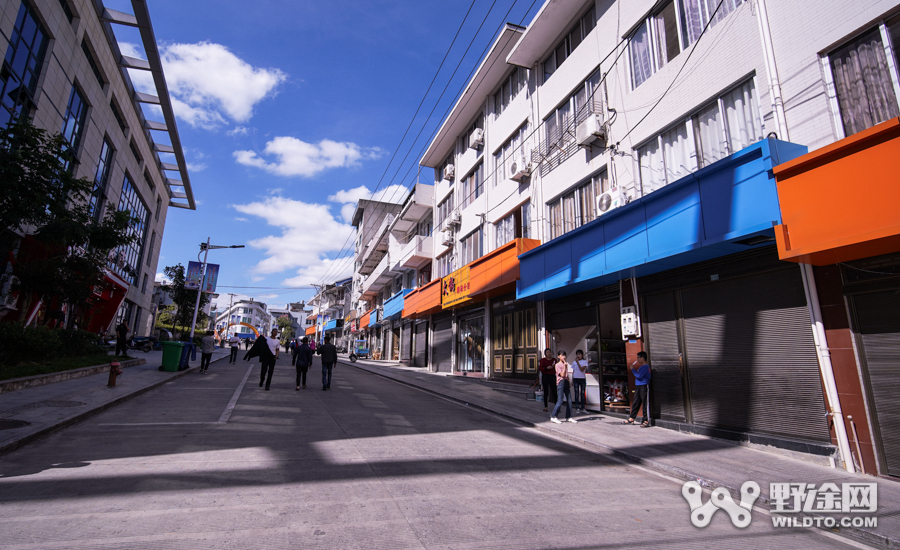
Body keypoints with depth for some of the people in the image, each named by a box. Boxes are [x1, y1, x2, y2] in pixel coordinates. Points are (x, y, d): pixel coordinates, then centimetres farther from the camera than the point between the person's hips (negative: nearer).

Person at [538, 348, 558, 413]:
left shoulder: (554, 360, 11)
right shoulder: (543, 360, 3)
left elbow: (557, 370, 13)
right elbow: (540, 368, -5)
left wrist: (555, 366, -8)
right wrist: (546, 368, -19)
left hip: (552, 376, 2)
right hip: (545, 376, -2)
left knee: (554, 392, -3)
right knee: (546, 392, 0)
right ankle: (545, 407, 8)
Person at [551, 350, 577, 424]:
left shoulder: (565, 364, 16)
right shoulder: (557, 365, -6)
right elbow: (562, 375, -15)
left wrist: (569, 382, 16)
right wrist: (565, 366, -18)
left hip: (566, 382, 8)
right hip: (561, 382, -8)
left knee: (569, 400, 5)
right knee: (560, 401, -9)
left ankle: (569, 417, 13)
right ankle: (553, 417, 0)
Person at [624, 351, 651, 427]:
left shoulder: (645, 367, -14)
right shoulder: (641, 366, 16)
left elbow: (639, 376, -21)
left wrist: (633, 369, -10)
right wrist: (634, 369, 12)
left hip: (644, 386, -10)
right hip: (638, 386, 10)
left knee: (646, 403, -4)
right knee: (635, 403, 12)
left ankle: (646, 421, 0)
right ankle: (631, 419, 18)